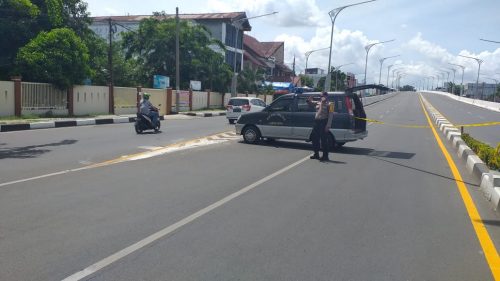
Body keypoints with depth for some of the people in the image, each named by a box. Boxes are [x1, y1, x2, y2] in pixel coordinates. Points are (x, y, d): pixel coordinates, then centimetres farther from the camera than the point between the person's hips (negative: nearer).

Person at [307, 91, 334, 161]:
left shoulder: (329, 104, -6)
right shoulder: (318, 103, 13)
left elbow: (330, 115, -12)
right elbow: (310, 103, 27)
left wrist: (328, 125, -20)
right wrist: (309, 100, 2)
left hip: (324, 122, -7)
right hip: (317, 122, 7)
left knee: (324, 140, -5)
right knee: (315, 138, 12)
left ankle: (325, 156, 3)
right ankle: (316, 154, 25)